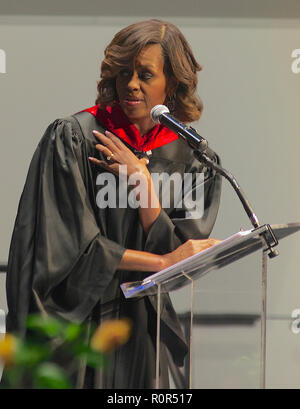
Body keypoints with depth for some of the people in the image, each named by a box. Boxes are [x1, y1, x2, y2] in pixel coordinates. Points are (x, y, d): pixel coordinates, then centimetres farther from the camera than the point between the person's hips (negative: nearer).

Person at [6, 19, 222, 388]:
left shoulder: (189, 156, -1)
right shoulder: (73, 137, -12)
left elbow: (181, 253, -8)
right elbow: (74, 244, -16)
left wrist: (142, 181, -16)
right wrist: (161, 262, -13)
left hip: (140, 326, 3)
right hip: (72, 315, -3)